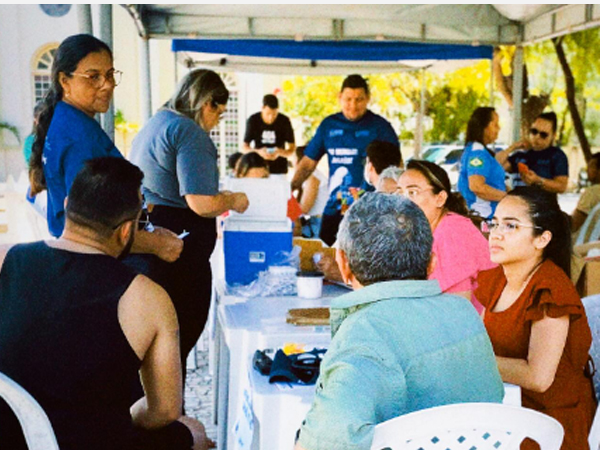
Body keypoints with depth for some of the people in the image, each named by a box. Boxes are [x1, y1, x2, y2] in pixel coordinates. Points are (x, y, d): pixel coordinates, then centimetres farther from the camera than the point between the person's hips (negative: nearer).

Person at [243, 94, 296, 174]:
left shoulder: (284, 121, -8)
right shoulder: (253, 120, -7)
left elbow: (292, 148, -3)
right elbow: (245, 147, -5)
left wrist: (279, 153, -25)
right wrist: (258, 152, -26)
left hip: (280, 168, 0)